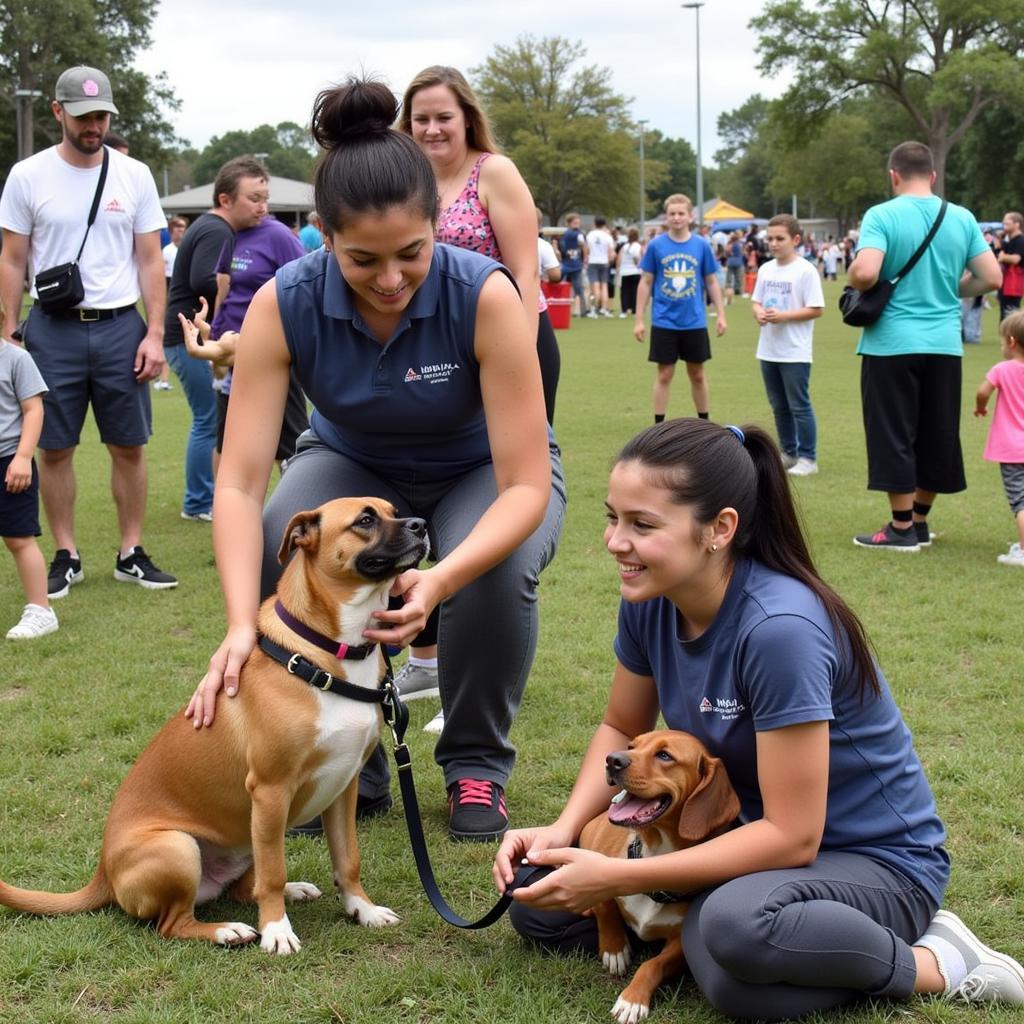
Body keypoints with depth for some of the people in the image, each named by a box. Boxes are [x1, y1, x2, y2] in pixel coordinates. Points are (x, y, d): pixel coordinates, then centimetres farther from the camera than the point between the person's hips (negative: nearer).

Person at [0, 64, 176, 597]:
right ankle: (66, 558, 16)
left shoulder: (134, 176, 3)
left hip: (120, 327, 1)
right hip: (53, 329, -1)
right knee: (54, 449, 4)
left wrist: (155, 333, -2)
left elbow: (151, 260, 5)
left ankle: (131, 554, 16)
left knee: (129, 446, 5)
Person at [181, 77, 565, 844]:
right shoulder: (284, 305, -29)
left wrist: (439, 581, -51)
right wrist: (242, 627, -46)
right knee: (278, 553, -29)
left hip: (482, 470, -1)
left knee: (498, 574, -33)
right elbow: (240, 480, -30)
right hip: (354, 464, 2)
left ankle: (477, 766, -4)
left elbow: (527, 485, -34)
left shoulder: (484, 296, -34)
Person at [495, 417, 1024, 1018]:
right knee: (542, 902, -6)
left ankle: (936, 964, -12)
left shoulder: (779, 628, -30)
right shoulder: (650, 599, -8)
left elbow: (792, 836, -27)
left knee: (738, 924, -41)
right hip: (749, 829, 7)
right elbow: (622, 729, 8)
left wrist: (617, 878, -27)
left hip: (874, 861, -7)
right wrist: (563, 831, -12)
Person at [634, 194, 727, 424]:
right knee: (664, 375, 3)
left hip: (694, 322, 1)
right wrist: (639, 320, -1)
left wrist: (720, 315, 3)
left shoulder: (701, 246, -1)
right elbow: (646, 283, 2)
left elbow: (712, 282, 7)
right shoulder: (656, 245, -3)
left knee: (697, 374, 11)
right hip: (664, 323, -1)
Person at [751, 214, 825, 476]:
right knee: (779, 406, 15)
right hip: (768, 351, 7)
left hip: (795, 353, -7)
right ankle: (788, 453, 26)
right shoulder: (765, 269, 8)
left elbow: (816, 309, -13)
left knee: (799, 406, -2)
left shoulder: (805, 270, -11)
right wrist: (759, 312, -9)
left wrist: (783, 316, -21)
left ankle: (808, 458, 7)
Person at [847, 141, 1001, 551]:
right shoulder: (962, 219, 3)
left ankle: (902, 529, 8)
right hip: (945, 344, 4)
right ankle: (919, 521, 25)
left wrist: (852, 281, -1)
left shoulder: (881, 216, -9)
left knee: (894, 436, 4)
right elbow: (991, 277, 2)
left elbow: (865, 273, -22)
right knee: (936, 435, 15)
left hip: (893, 343, -4)